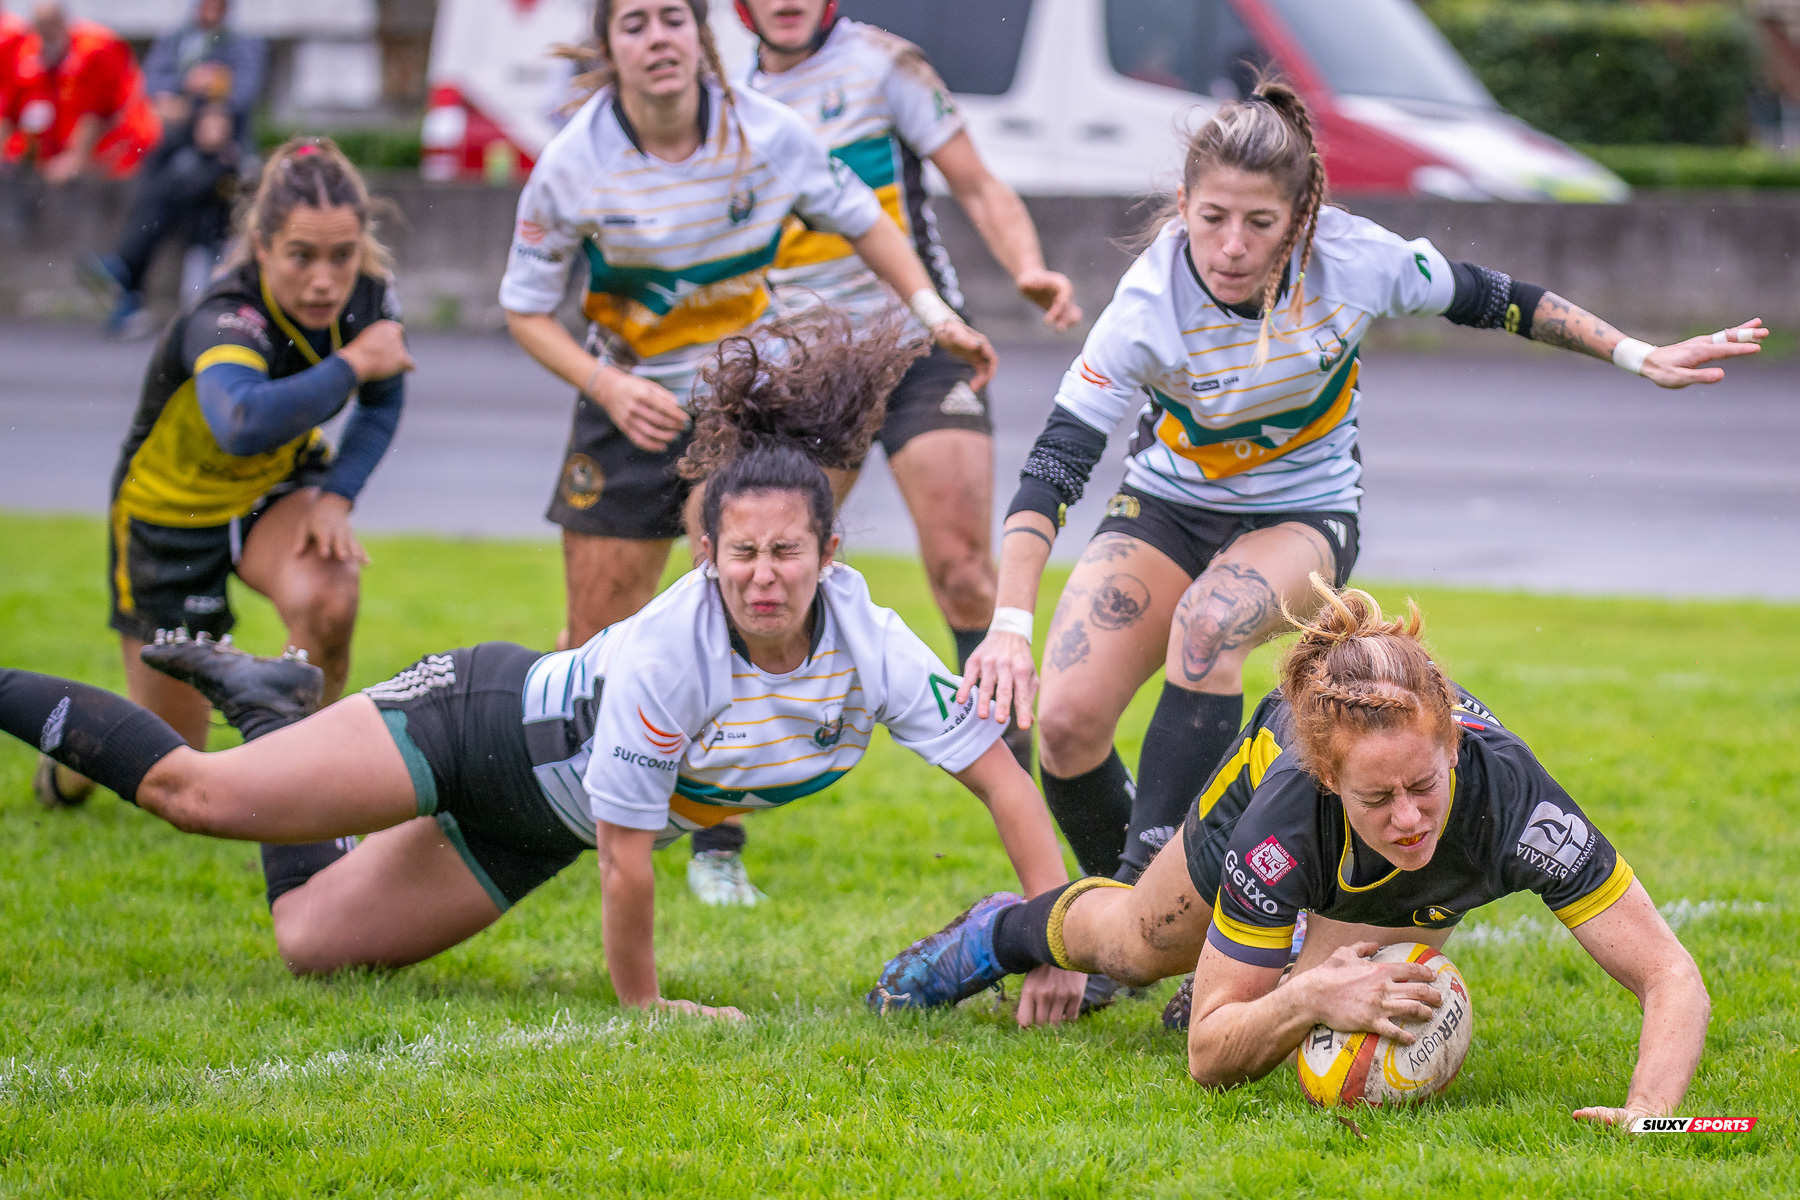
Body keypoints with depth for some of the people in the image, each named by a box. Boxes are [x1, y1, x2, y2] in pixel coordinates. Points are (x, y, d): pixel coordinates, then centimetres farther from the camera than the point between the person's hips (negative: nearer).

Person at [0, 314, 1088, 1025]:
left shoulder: (873, 649, -25)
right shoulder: (665, 648, -36)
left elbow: (1006, 779, -20)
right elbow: (626, 852, -29)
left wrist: (1059, 949, -25)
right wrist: (641, 1003, -20)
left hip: (536, 826, 5)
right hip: (494, 721, -5)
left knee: (311, 941, 14)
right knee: (193, 791, -5)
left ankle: (265, 704, 38)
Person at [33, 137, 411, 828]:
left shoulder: (370, 297, -20)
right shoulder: (225, 322, -38)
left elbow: (382, 406, 2)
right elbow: (243, 421, -62)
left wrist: (338, 498, -15)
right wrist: (352, 363, -48)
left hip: (277, 488, 4)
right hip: (171, 507, -4)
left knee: (326, 601, -32)